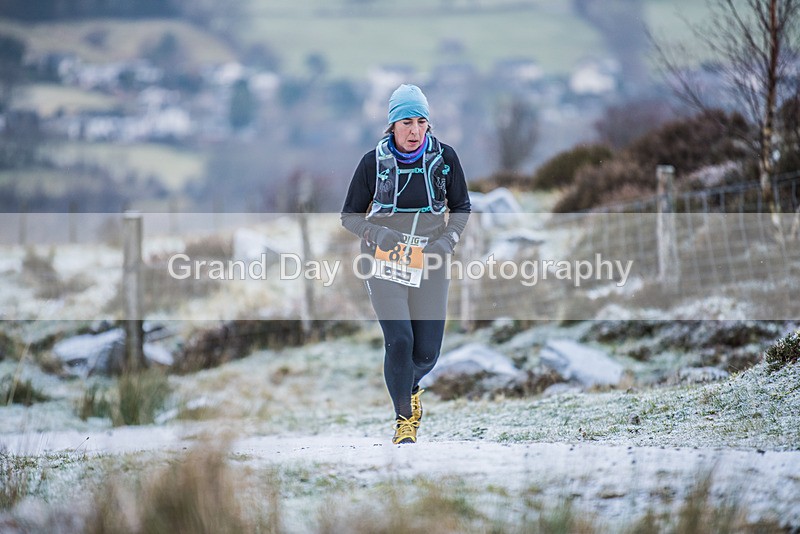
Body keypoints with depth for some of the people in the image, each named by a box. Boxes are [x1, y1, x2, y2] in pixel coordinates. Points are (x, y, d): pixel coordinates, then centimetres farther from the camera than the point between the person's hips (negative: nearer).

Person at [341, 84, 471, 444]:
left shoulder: (444, 157, -1)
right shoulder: (374, 162, -5)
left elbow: (461, 207, 11)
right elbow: (350, 215, 2)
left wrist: (449, 238, -7)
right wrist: (376, 233, -17)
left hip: (429, 267, 2)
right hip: (385, 264, -2)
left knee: (426, 353, -2)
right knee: (399, 341, -18)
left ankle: (410, 387, 36)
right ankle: (404, 420, 2)